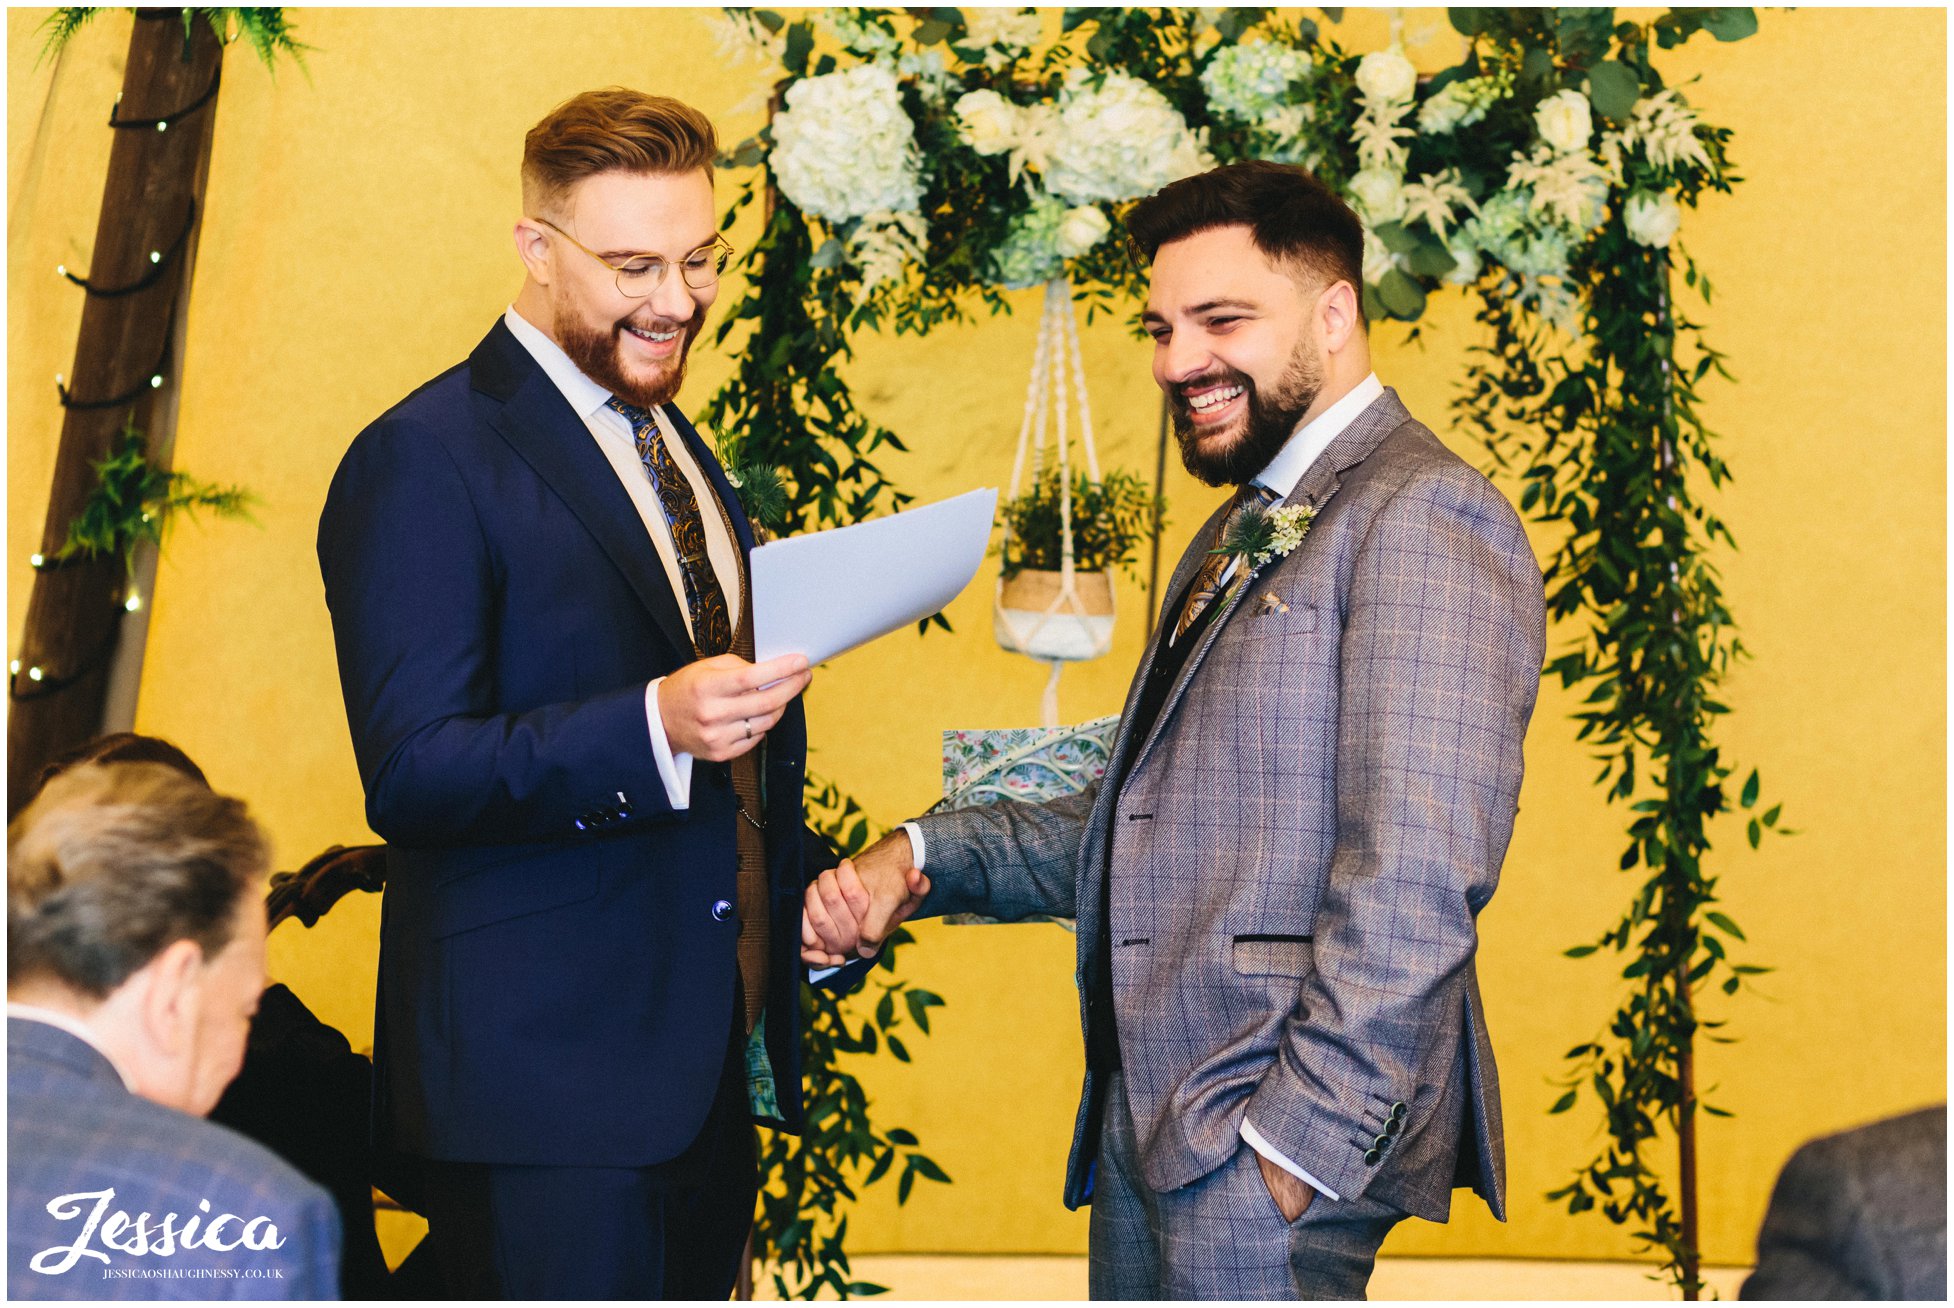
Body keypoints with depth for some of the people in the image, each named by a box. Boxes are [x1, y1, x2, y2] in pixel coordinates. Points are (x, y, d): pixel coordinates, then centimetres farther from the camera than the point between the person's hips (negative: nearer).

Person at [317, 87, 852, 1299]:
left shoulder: (678, 449, 17)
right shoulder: (424, 461, -11)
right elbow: (411, 775, -20)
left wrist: (805, 883, 9)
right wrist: (656, 727, -33)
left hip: (713, 1058, 8)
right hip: (548, 1074, -8)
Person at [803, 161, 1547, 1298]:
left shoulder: (1423, 518, -11)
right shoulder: (1243, 534, 20)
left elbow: (1415, 884, -19)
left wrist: (1297, 1140, -20)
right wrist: (924, 858, 7)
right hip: (1151, 1122, 9)